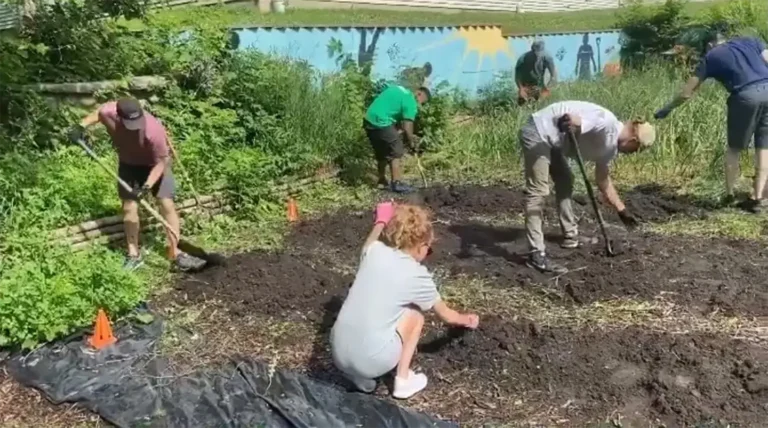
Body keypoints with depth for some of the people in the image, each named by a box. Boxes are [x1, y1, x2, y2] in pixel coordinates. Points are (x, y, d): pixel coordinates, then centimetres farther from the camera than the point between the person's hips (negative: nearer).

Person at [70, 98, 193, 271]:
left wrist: (146, 186, -32)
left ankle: (174, 252, 4)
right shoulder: (109, 112, -29)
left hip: (155, 164, -3)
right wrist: (82, 127, -13)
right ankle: (134, 254, 14)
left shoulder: (154, 130, -39)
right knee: (129, 207, 1)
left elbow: (161, 162, -27)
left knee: (167, 204, -8)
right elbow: (97, 113, -1)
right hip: (129, 164, 3)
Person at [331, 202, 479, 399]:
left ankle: (360, 376, 21)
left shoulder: (375, 251, 6)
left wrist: (382, 221, 53)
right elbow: (447, 315, 17)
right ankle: (403, 380, 16)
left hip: (338, 355, 5)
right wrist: (467, 320, 37)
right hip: (371, 361, -5)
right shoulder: (417, 275, -1)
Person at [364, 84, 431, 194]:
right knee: (395, 152, 1)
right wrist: (411, 140, 5)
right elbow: (407, 126, -13)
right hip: (380, 123, -9)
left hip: (369, 121, 9)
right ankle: (397, 183, 2)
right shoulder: (411, 102, -8)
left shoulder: (399, 91, 20)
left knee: (382, 153, 21)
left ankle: (382, 181, 31)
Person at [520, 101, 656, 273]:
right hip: (537, 132, -11)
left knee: (565, 183, 22)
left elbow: (603, 180, 23)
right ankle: (536, 254, -16)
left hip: (549, 138, 11)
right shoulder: (607, 125, -16)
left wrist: (622, 210, 27)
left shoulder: (611, 145, 13)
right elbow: (572, 120, -29)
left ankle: (570, 236, 36)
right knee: (538, 191, -14)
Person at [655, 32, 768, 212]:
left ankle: (729, 194, 22)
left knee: (734, 148, 16)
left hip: (746, 96, -3)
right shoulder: (751, 41, 25)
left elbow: (687, 93, 19)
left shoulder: (710, 57, 18)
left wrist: (667, 109, 31)